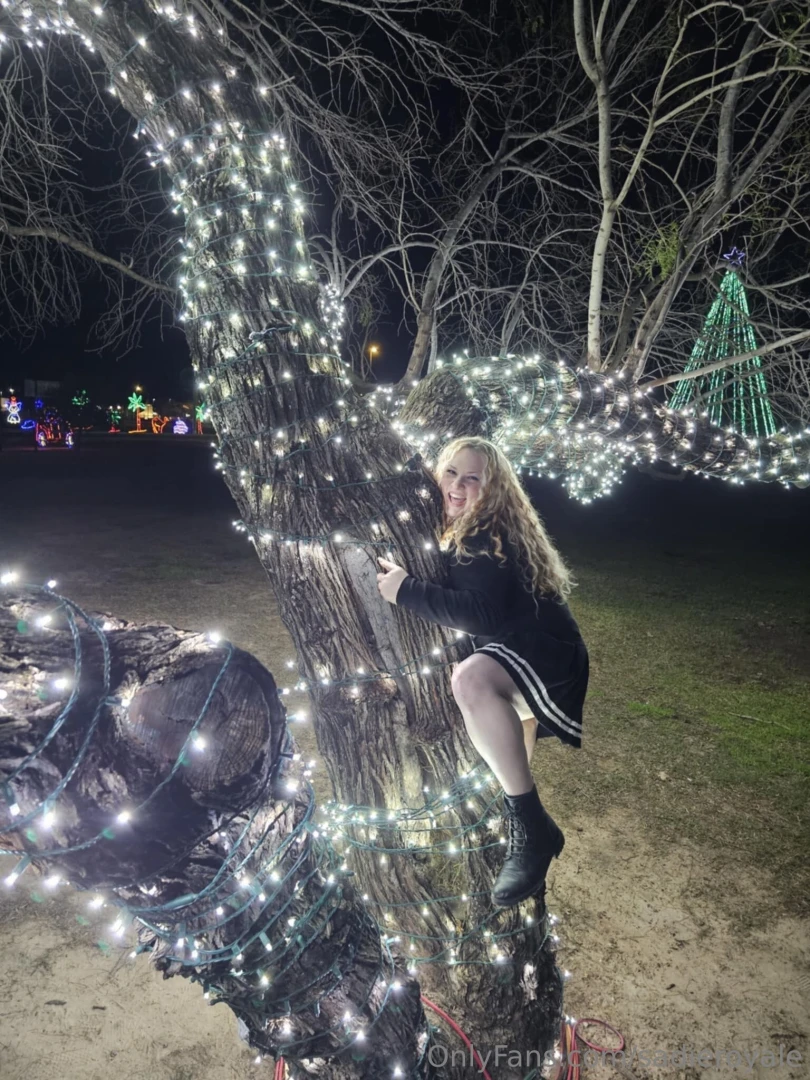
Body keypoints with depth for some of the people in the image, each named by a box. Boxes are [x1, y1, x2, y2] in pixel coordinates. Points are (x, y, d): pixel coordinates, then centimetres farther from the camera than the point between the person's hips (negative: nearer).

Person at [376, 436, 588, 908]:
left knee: (471, 678, -39)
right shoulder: (462, 533, 13)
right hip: (514, 655, 11)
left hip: (543, 652, -11)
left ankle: (532, 828, -26)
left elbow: (482, 614, -29)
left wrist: (406, 590, -27)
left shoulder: (487, 537, -17)